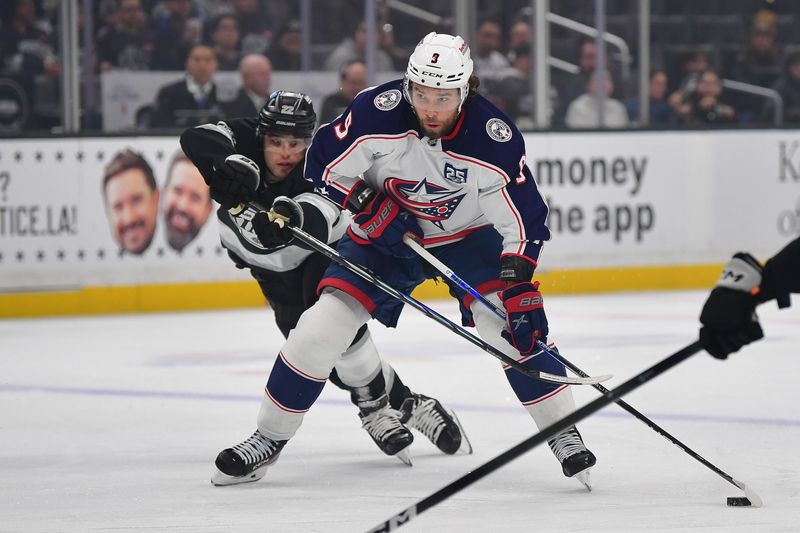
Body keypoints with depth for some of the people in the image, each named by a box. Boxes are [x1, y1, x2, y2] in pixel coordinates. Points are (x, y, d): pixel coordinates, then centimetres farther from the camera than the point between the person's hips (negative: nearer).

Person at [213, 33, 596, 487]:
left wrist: (520, 286, -31)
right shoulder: (377, 112, -26)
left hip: (468, 234, -1)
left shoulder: (495, 139, -27)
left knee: (512, 323, -21)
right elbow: (325, 165, -12)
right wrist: (370, 207, -22)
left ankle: (564, 434, -5)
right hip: (385, 233, 1)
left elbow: (523, 216, -21)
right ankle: (270, 437, 6)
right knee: (322, 328, -10)